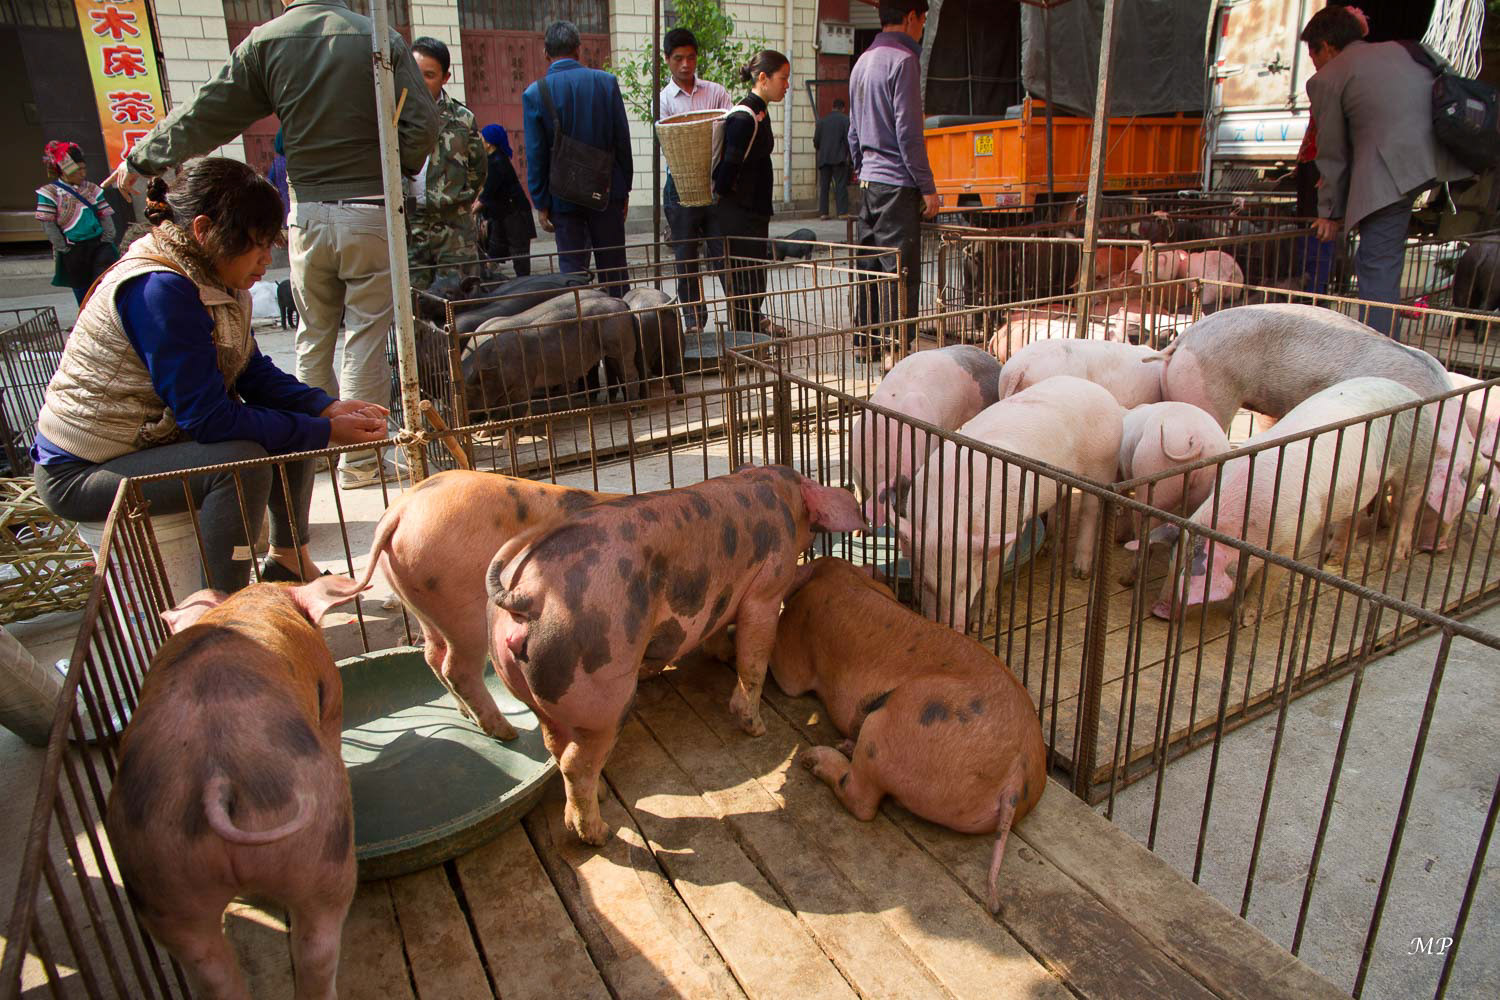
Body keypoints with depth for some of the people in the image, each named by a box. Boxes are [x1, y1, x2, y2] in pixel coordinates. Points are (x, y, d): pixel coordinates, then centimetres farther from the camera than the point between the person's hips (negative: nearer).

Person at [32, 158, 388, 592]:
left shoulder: (212, 278, 0)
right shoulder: (159, 290, -27)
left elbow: (254, 374, 3)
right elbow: (209, 418, -29)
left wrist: (328, 408, -14)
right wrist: (326, 432, -26)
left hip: (152, 437, 9)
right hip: (81, 472, -9)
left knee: (293, 426, 2)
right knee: (242, 461, -30)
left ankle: (288, 558, 17)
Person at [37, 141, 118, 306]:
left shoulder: (91, 188, 8)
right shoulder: (50, 192, -4)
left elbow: (106, 215, 7)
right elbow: (48, 224, -5)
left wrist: (107, 238, -4)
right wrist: (62, 247, -9)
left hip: (98, 243, 2)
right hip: (73, 249, -2)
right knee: (81, 286, 9)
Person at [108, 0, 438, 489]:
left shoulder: (266, 41, 5)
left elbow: (207, 112, 10)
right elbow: (423, 123, -6)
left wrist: (143, 160, 23)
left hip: (308, 213, 2)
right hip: (372, 208, -2)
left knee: (313, 337, 16)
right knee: (367, 338, 1)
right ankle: (359, 461, 3)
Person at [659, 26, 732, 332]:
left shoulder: (716, 92, 8)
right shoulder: (663, 100, 4)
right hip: (682, 185, 0)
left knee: (724, 252, -1)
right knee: (686, 258, 5)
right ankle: (693, 319, 16)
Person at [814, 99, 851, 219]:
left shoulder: (822, 120, 9)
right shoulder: (845, 120, 0)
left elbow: (816, 140, 7)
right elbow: (848, 139, -5)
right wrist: (848, 154, 6)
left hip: (824, 158, 3)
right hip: (839, 158, -3)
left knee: (824, 186, 5)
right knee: (841, 185, -2)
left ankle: (823, 212, 2)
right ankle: (843, 211, -7)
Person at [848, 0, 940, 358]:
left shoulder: (862, 62, 17)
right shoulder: (902, 60, -10)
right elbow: (909, 133, -15)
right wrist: (928, 187, -11)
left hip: (869, 181, 9)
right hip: (897, 184, -9)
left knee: (871, 265, 13)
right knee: (902, 272, -7)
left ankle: (865, 340, 19)